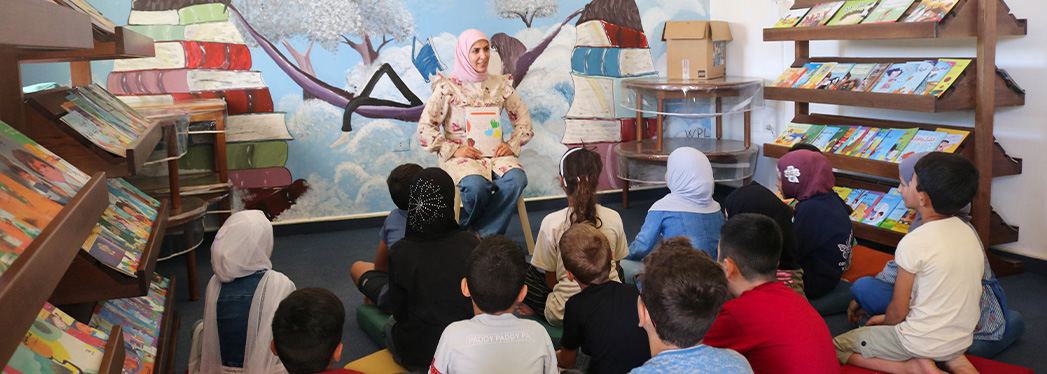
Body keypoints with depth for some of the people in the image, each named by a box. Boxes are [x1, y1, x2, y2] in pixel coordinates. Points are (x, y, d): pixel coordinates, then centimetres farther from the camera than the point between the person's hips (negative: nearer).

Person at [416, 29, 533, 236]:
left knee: (517, 179, -30)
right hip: (460, 155, -3)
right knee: (476, 185, -36)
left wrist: (512, 145, -4)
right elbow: (425, 127, -2)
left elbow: (523, 120, 15)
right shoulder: (447, 87, 2)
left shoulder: (500, 84, 12)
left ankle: (478, 233, -19)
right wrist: (454, 149, -13)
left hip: (494, 152, 3)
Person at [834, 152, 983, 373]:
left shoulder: (913, 243, -22)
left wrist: (885, 322, 10)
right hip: (963, 340, 7)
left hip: (924, 342, -7)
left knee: (835, 347, 7)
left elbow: (898, 311, -14)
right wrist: (889, 318, 18)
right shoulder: (968, 232, 1)